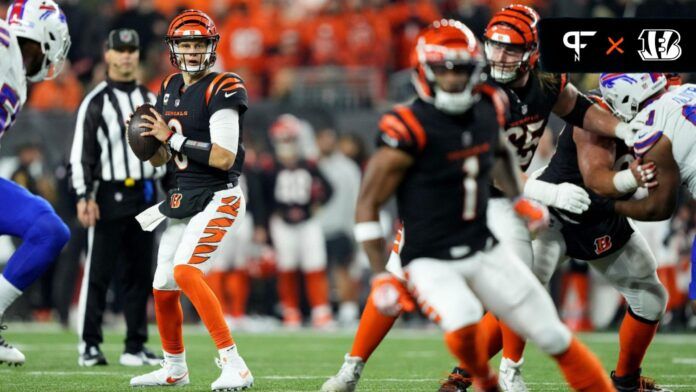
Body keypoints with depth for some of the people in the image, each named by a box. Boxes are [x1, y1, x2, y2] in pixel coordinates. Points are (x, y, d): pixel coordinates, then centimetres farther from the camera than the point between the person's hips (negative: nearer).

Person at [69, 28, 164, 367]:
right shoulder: (96, 101, -4)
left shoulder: (150, 100, 15)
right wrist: (84, 196, -17)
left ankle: (135, 347, 12)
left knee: (139, 274, 7)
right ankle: (89, 345, -2)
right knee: (99, 273, -6)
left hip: (144, 195, 6)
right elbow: (81, 153, -8)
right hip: (108, 195, -6)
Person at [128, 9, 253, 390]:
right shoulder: (170, 89, 10)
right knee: (163, 287, 13)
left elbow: (224, 158, -22)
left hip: (217, 198, -8)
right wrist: (146, 138, -6)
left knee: (185, 271, -26)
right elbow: (160, 158, 16)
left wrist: (173, 137, -19)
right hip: (182, 201, 8)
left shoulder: (221, 90, -13)